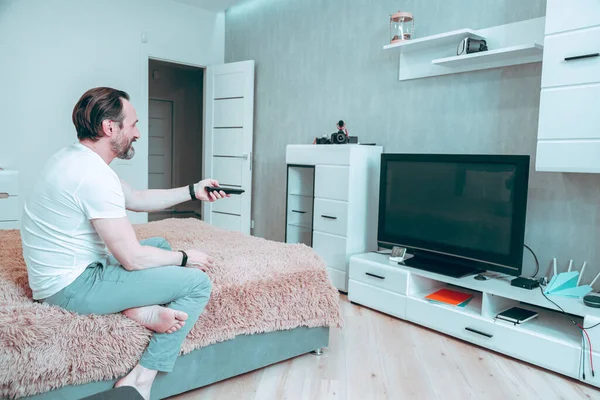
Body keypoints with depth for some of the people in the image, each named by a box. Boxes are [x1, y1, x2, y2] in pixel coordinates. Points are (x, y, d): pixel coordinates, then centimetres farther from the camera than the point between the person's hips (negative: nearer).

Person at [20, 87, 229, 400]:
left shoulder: (74, 157, 6)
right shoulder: (94, 175, -25)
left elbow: (136, 199, 16)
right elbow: (133, 259, -23)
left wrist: (193, 191, 11)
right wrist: (185, 258, -7)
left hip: (62, 275, 10)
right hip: (70, 288, -10)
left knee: (159, 244, 22)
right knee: (198, 282, -10)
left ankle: (141, 308, -4)